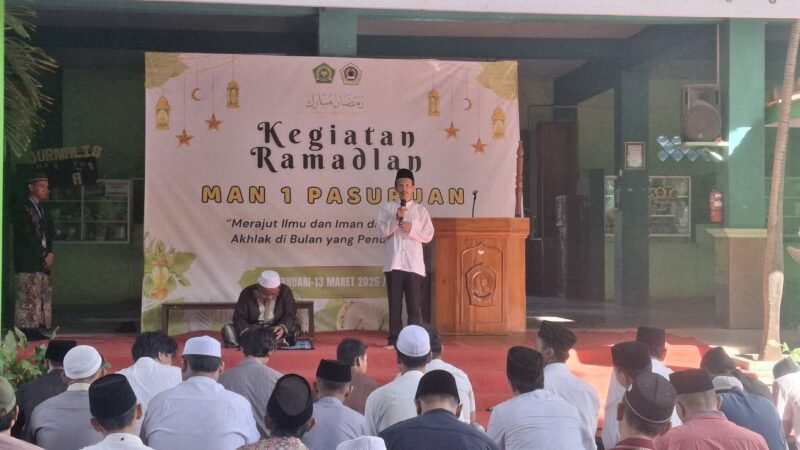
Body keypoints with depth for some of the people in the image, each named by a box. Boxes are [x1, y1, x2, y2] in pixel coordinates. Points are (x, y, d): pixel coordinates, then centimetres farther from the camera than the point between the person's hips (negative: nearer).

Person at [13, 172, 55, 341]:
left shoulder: (43, 211, 19)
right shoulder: (23, 210, -5)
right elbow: (27, 237, -12)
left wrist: (49, 254, 0)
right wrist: (44, 255, -11)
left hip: (42, 262, 8)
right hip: (27, 263, -8)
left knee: (43, 295, 3)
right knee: (28, 296, -9)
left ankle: (34, 331, 5)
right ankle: (26, 331, -8)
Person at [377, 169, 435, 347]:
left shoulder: (420, 210, 7)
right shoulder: (387, 208, 8)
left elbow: (428, 235, 2)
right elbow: (382, 232, -2)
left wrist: (411, 229, -12)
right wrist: (396, 218, -13)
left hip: (413, 264, 0)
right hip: (393, 263, 0)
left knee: (415, 304, 0)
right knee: (394, 302, 4)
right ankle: (394, 338, 10)